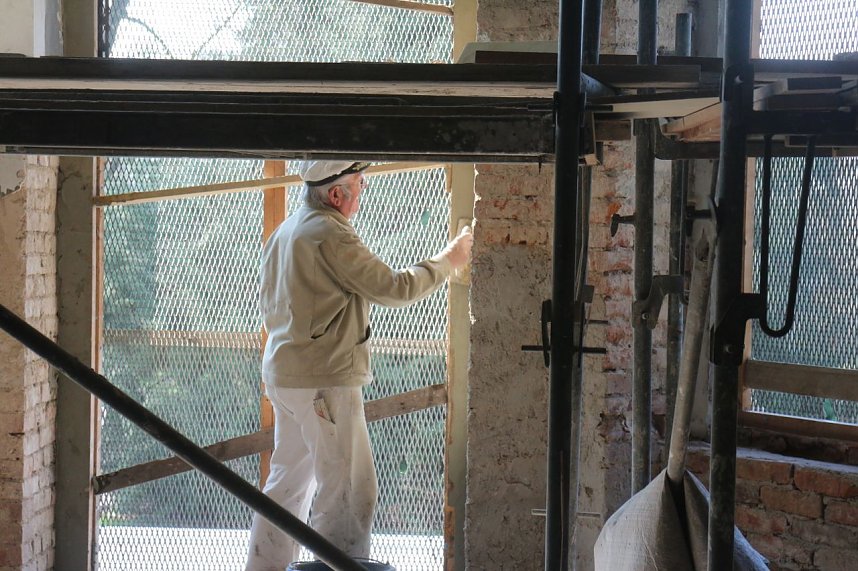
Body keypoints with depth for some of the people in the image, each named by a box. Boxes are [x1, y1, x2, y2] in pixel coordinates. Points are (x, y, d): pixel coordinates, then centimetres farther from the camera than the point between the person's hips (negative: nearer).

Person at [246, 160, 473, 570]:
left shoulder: (284, 232, 14)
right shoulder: (330, 236, -16)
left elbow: (269, 305, 22)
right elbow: (395, 288, -14)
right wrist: (449, 260, -1)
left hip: (282, 375, 10)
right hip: (324, 381, -10)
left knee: (289, 481, 16)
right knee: (350, 489, -7)